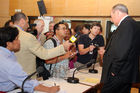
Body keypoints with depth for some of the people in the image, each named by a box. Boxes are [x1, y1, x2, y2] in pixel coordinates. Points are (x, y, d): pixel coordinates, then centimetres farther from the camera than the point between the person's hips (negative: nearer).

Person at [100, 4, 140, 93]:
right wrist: (106, 53, 21)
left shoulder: (127, 24, -16)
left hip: (118, 75, -10)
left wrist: (114, 71, -17)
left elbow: (122, 51, -23)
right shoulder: (131, 23, 16)